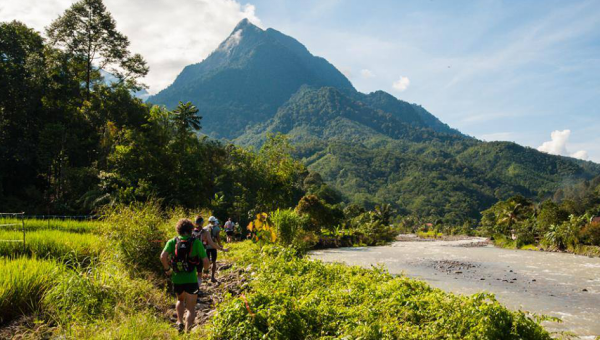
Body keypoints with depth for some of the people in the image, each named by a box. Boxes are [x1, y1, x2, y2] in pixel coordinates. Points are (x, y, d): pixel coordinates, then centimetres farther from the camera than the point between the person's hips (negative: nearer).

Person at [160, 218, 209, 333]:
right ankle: (187, 332, -3)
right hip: (191, 279, -2)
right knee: (191, 309, 10)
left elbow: (163, 257, -17)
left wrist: (167, 269, 0)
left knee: (180, 300, 32)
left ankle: (179, 322, 18)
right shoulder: (196, 242, -7)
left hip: (177, 279, 3)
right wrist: (205, 269, 10)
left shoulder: (172, 241, -2)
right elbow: (206, 262, -11)